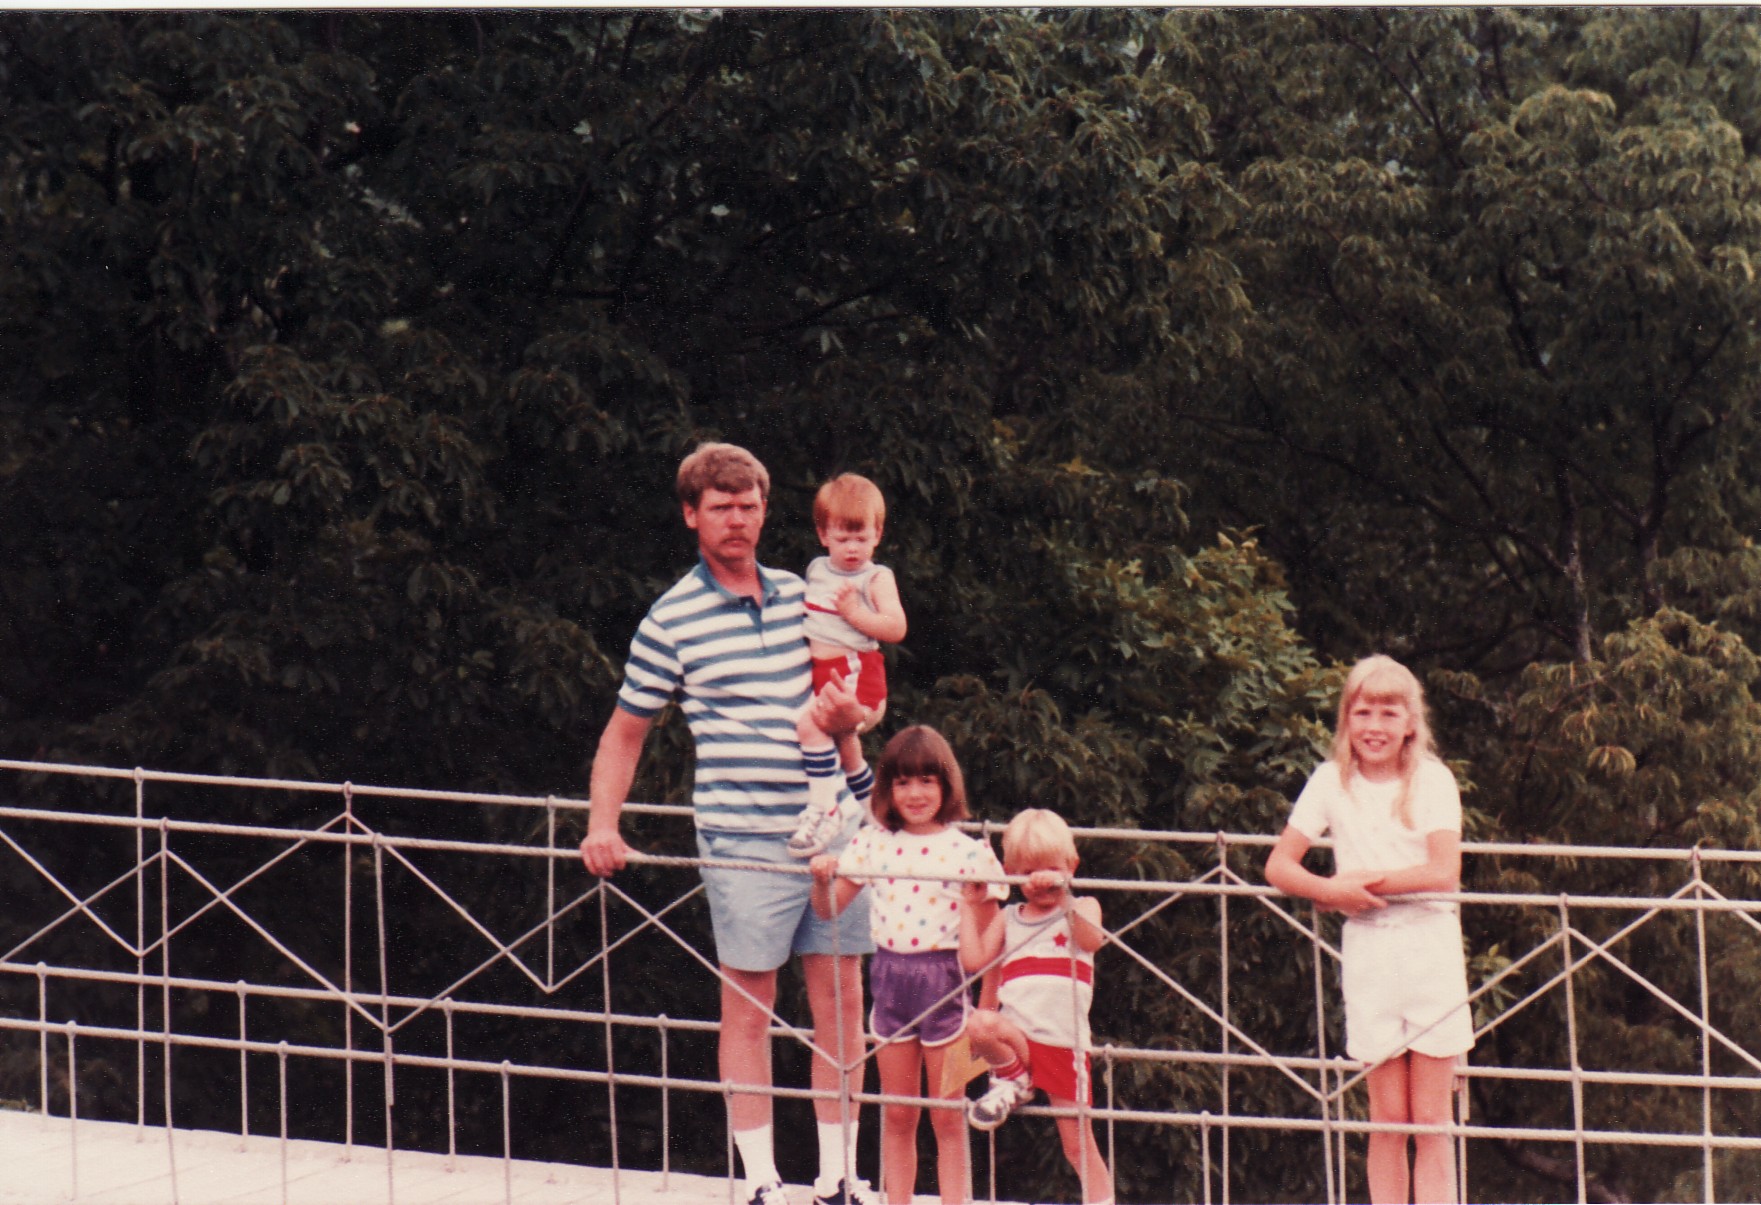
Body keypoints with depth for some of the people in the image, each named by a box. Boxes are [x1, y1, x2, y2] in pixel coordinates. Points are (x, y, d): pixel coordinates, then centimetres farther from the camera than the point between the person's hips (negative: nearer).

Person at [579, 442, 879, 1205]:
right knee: (748, 1004, 0)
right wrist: (602, 825, -8)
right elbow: (625, 733, 3)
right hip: (743, 838, -5)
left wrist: (847, 725, 10)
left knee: (841, 998, 5)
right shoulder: (672, 620, -2)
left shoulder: (798, 596, 12)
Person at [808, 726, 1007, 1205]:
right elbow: (828, 909, 9)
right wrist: (822, 880, -7)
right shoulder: (872, 845, 4)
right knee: (897, 1116, 10)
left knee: (947, 1117, 2)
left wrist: (981, 897, -17)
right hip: (890, 978, 3)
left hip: (944, 980, -3)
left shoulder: (967, 852, -5)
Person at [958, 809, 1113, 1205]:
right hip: (1017, 1038, 2)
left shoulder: (1082, 908, 5)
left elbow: (1092, 939, -18)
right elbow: (974, 960, 2)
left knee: (1078, 1144, 1)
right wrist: (970, 905, 5)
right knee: (980, 1024, -32)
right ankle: (1015, 1080, -3)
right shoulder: (1008, 919, 14)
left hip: (1066, 1044, -2)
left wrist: (1063, 894, -31)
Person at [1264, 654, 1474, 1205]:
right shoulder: (1331, 782, 3)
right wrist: (1332, 891, -16)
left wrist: (1364, 879, -14)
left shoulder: (1432, 779, -2)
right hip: (1367, 948, 1)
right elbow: (1278, 867, 2)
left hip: (1430, 946, -1)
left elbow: (1444, 872, -13)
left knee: (1431, 1118, -1)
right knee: (1387, 1115, 3)